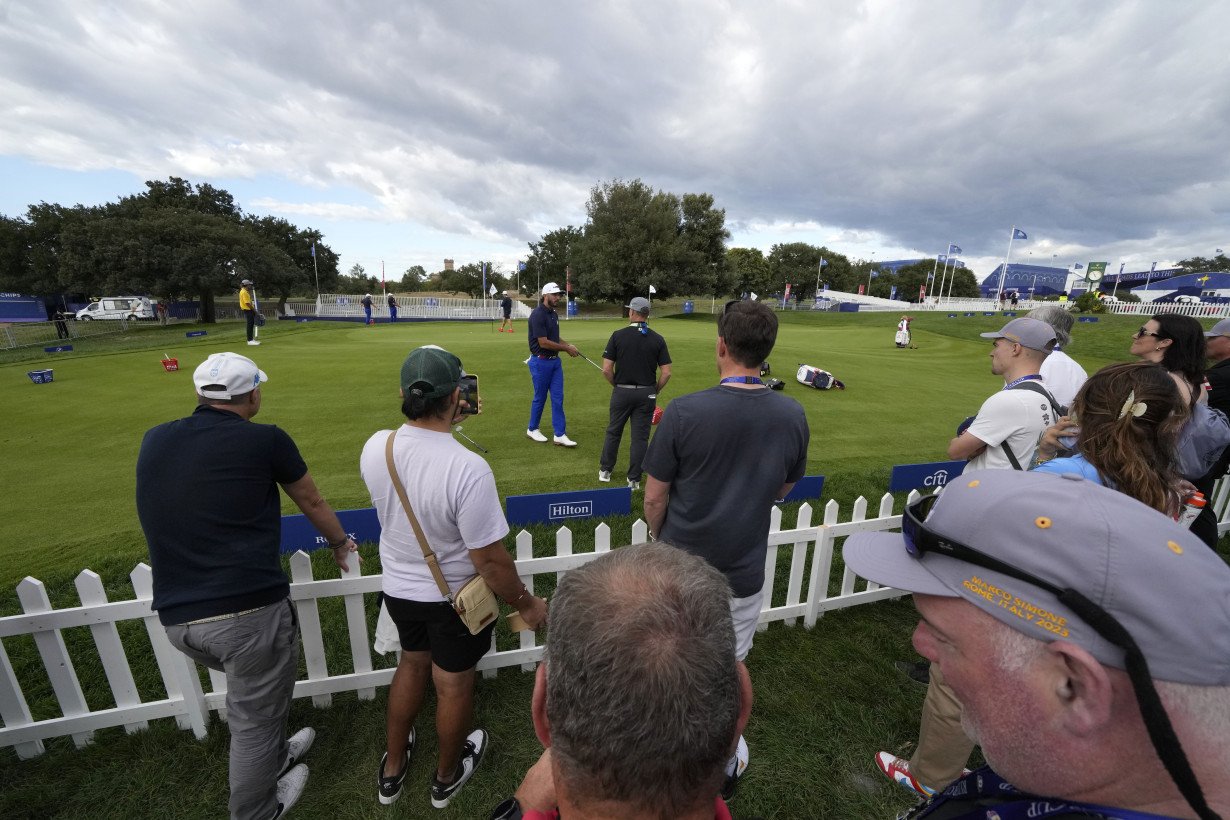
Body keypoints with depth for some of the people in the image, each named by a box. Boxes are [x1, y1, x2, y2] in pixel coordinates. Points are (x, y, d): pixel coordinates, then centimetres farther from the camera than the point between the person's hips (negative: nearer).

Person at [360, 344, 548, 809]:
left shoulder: (375, 448, -17)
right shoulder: (468, 468, -36)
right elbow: (490, 560, -28)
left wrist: (443, 422, 10)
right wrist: (525, 603, -10)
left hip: (398, 588, 5)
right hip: (454, 597, -5)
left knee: (412, 664, 31)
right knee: (453, 684, 21)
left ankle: (392, 770, 53)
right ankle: (447, 776, 50)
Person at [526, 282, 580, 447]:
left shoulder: (553, 314, 11)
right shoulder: (538, 315, -18)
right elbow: (543, 343, -22)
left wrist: (568, 346, 2)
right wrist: (566, 349, -14)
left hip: (555, 361, 8)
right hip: (541, 362, -8)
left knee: (558, 398, 4)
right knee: (540, 398, 6)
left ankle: (560, 435, 7)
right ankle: (532, 429, 26)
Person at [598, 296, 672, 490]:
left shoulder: (618, 335, -6)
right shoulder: (658, 339, -3)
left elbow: (606, 369, -8)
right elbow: (666, 373, -6)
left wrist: (616, 385, 8)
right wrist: (654, 391, 8)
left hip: (622, 392, 0)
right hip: (646, 394, 1)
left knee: (613, 432, 17)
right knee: (640, 437, 7)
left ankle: (605, 470, 30)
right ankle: (634, 480, 12)